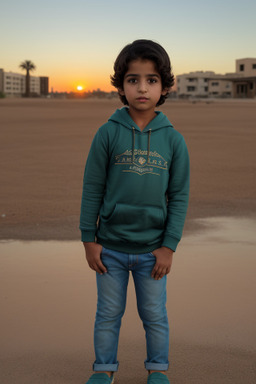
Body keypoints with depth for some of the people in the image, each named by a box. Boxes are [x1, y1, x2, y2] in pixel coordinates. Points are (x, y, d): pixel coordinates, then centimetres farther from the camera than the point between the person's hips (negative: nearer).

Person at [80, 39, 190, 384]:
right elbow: (92, 189, -3)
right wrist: (89, 239, -3)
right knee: (108, 314, 14)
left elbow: (180, 196, -1)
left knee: (155, 316, 15)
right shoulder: (108, 134, -7)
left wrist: (169, 245, -5)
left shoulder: (173, 140, -5)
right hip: (110, 247, 0)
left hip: (152, 250, 1)